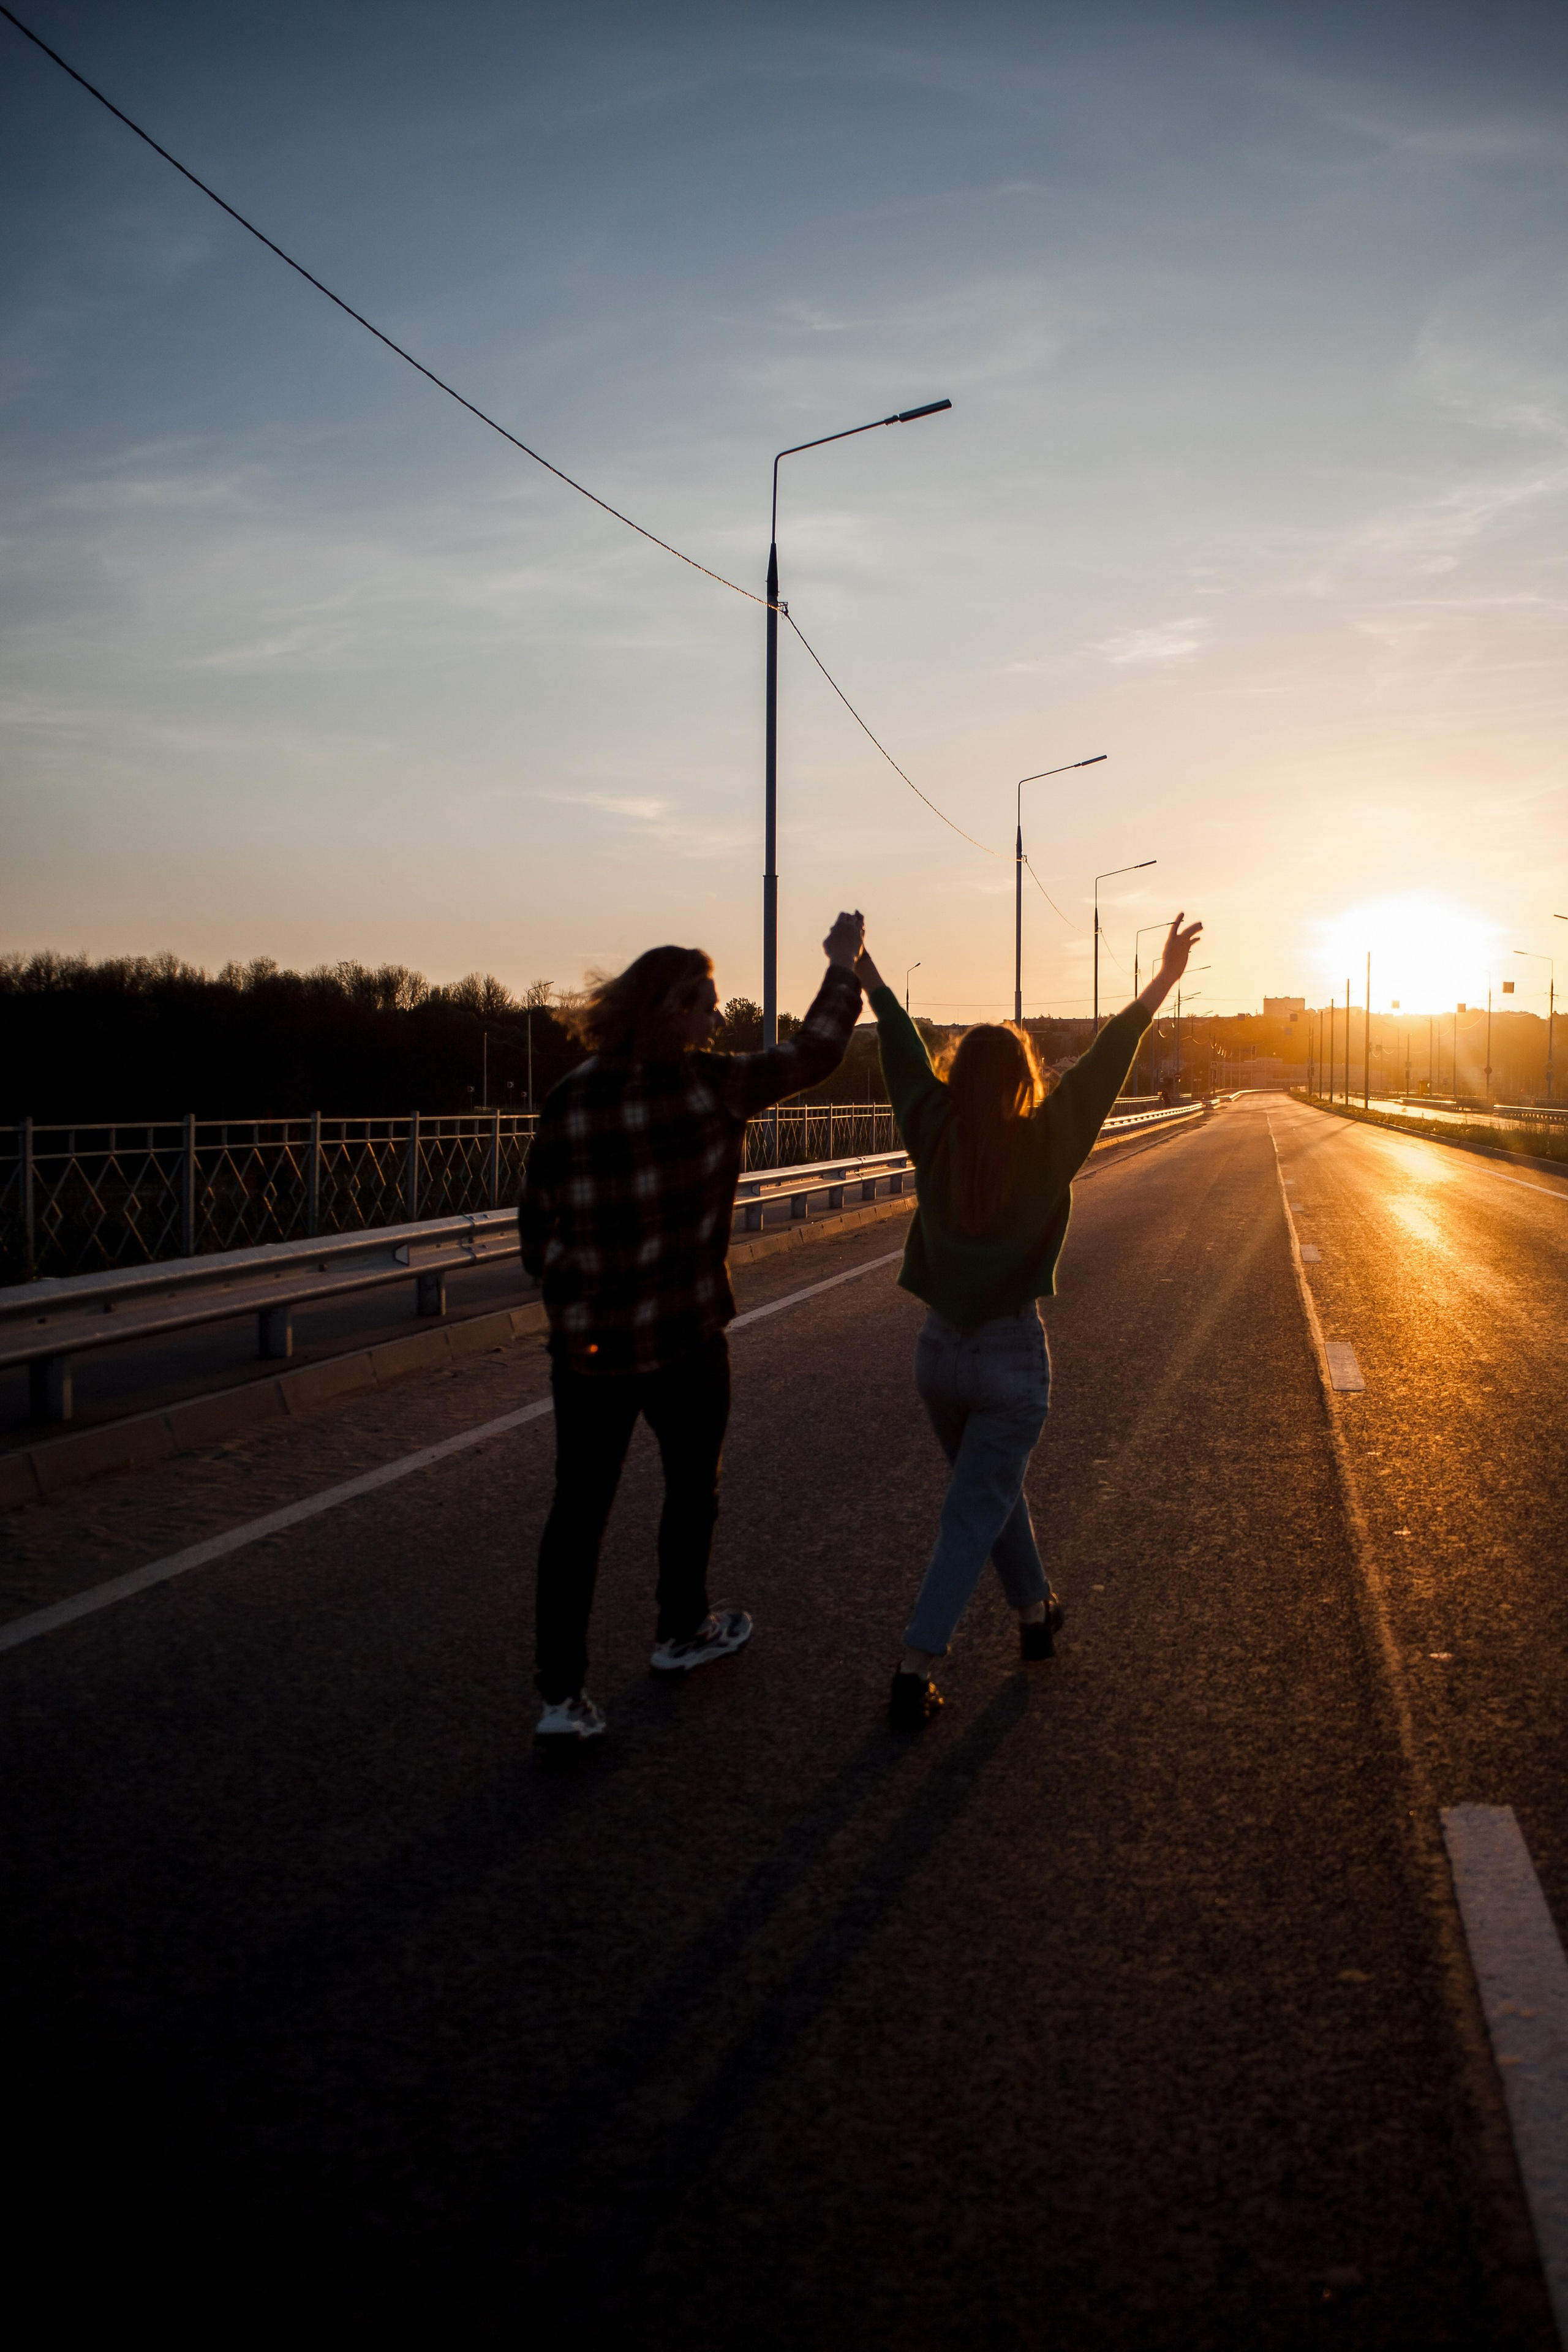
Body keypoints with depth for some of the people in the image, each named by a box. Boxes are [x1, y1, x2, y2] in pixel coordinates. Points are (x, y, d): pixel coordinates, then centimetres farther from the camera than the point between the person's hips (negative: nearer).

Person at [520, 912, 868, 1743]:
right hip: (683, 1335, -3)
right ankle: (682, 1631, 38)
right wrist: (843, 965, 12)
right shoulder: (712, 1085, -12)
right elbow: (815, 1051, -2)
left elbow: (537, 1220, 2)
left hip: (586, 1339, 3)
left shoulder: (570, 1097, -3)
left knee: (577, 1507, 7)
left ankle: (560, 1692, 4)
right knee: (692, 1485, 19)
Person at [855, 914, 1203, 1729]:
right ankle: (913, 1674, -4)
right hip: (1012, 1358, -4)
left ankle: (1035, 1612, 40)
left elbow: (902, 1050, 4)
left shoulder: (934, 1138, -6)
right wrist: (1162, 983, -6)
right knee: (974, 1517, 1)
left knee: (994, 1489, 24)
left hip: (939, 1350, 4)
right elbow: (1104, 1064, -11)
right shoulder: (1046, 1146, -13)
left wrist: (866, 974, 16)